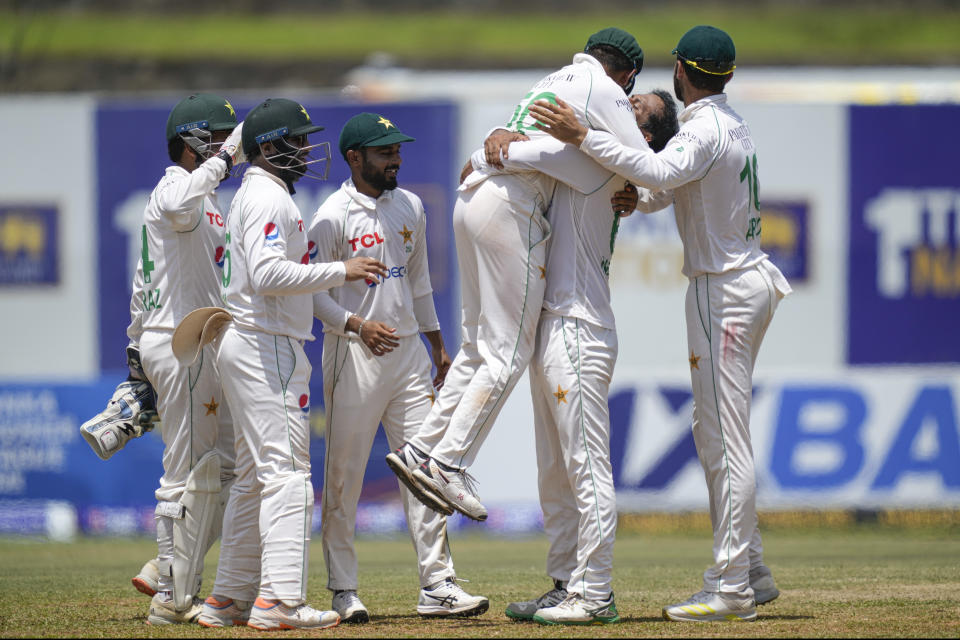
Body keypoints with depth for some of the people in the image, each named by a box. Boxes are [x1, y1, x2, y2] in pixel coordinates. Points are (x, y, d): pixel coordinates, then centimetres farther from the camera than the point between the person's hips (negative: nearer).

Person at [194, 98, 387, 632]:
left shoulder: (254, 196, 20)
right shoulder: (268, 198, -13)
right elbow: (268, 274, -25)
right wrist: (341, 271, -21)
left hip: (243, 344, 11)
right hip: (267, 347, -11)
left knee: (255, 476, 14)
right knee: (287, 472, -13)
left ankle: (231, 598, 16)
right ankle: (279, 601, -20)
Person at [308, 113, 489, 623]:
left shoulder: (409, 208, 12)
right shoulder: (333, 217, -8)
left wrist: (438, 345, 22)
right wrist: (356, 324, -21)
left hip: (408, 351, 6)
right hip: (353, 353, -6)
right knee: (344, 475, -2)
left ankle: (437, 585, 0)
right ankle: (343, 590, 5)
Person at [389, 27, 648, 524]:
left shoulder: (552, 82, 26)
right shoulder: (603, 90, 0)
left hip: (472, 201, 9)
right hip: (512, 207, -9)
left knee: (479, 346, 15)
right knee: (508, 352, -6)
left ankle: (421, 449, 13)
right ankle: (448, 465, -11)